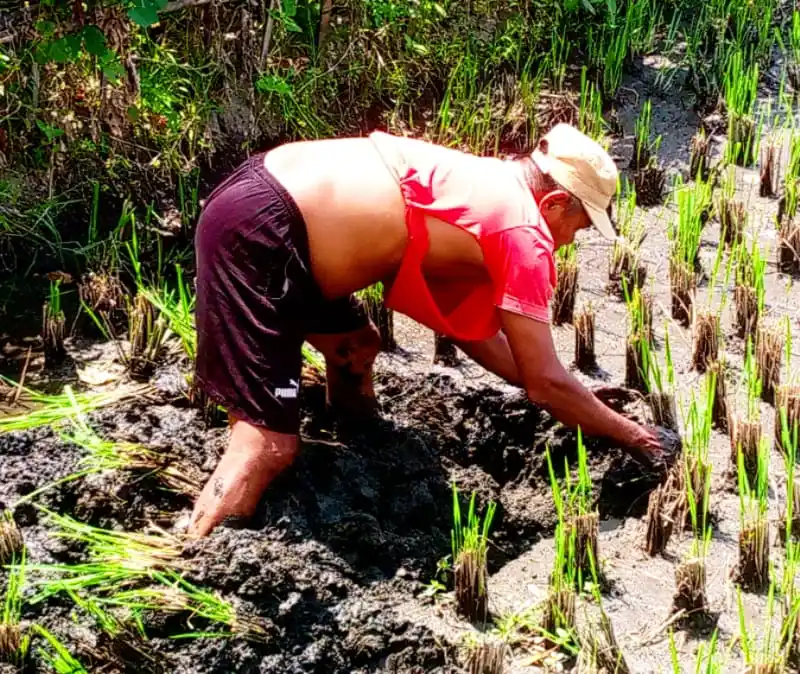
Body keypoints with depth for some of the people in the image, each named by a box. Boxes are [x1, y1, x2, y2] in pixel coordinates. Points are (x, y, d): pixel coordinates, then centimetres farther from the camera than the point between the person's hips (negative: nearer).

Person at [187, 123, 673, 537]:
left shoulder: (483, 186, 19)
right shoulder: (523, 233, -7)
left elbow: (469, 324, 27)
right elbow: (545, 382, -4)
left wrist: (583, 405, 28)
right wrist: (630, 434, 10)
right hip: (256, 235, -10)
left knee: (355, 346, 28)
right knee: (269, 446, -10)